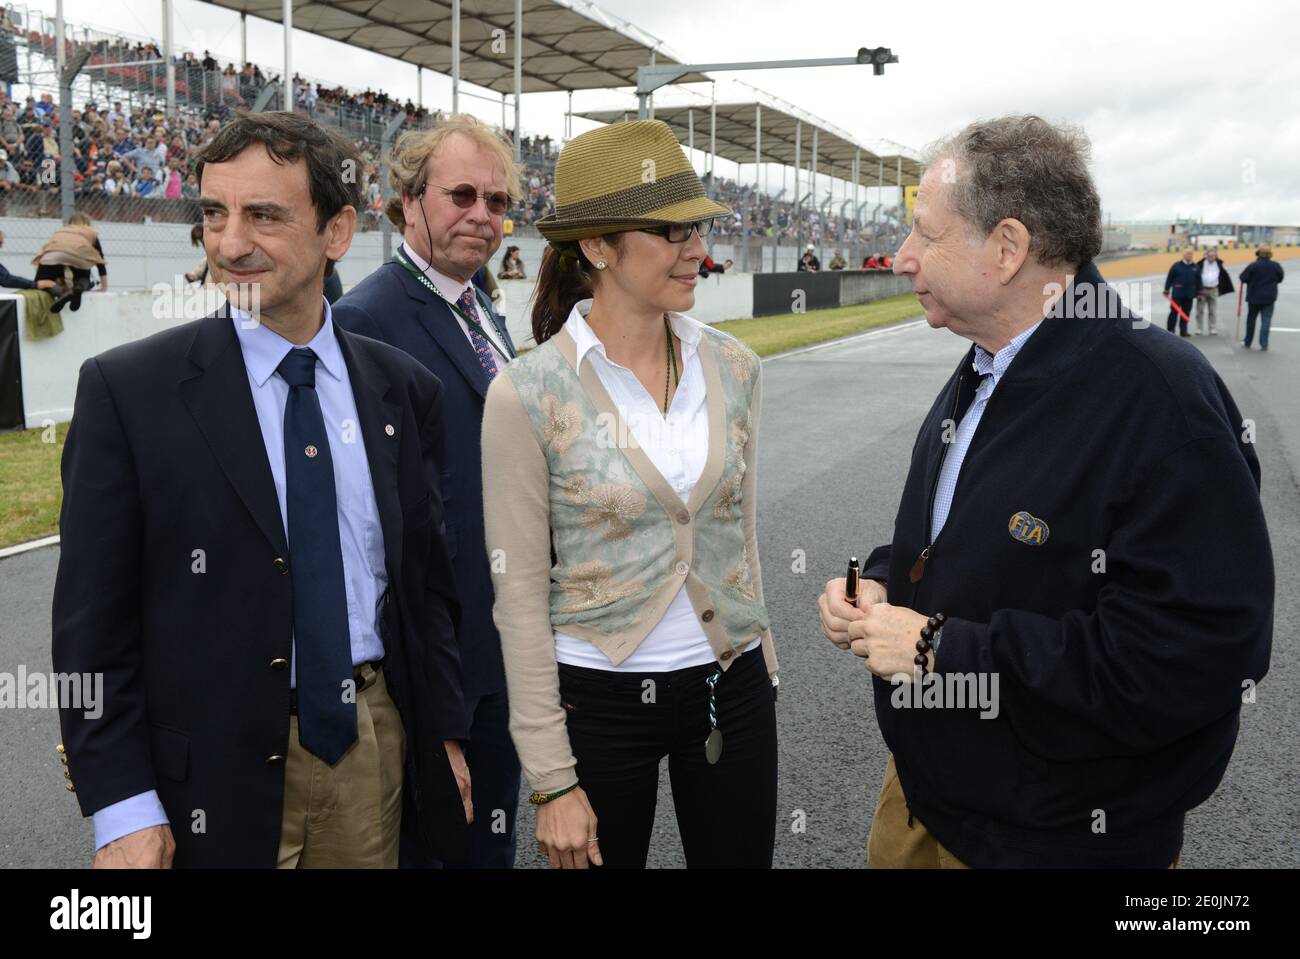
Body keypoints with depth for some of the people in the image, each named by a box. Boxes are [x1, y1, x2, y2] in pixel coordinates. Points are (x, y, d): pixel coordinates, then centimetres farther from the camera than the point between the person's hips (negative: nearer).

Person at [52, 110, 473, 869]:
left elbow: (427, 576, 7)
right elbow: (93, 619, -8)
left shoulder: (405, 389, 1)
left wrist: (446, 734, 7)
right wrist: (123, 807, -11)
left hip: (377, 747, 4)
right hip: (215, 774, -3)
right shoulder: (128, 388, -9)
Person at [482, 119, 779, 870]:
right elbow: (521, 594, -11)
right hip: (599, 697, -3)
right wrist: (551, 779, -10)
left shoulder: (732, 367, -1)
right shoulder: (527, 394, -14)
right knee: (608, 854, 14)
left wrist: (761, 664, 13)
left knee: (741, 855, 15)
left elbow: (738, 531, 9)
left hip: (732, 687, 4)